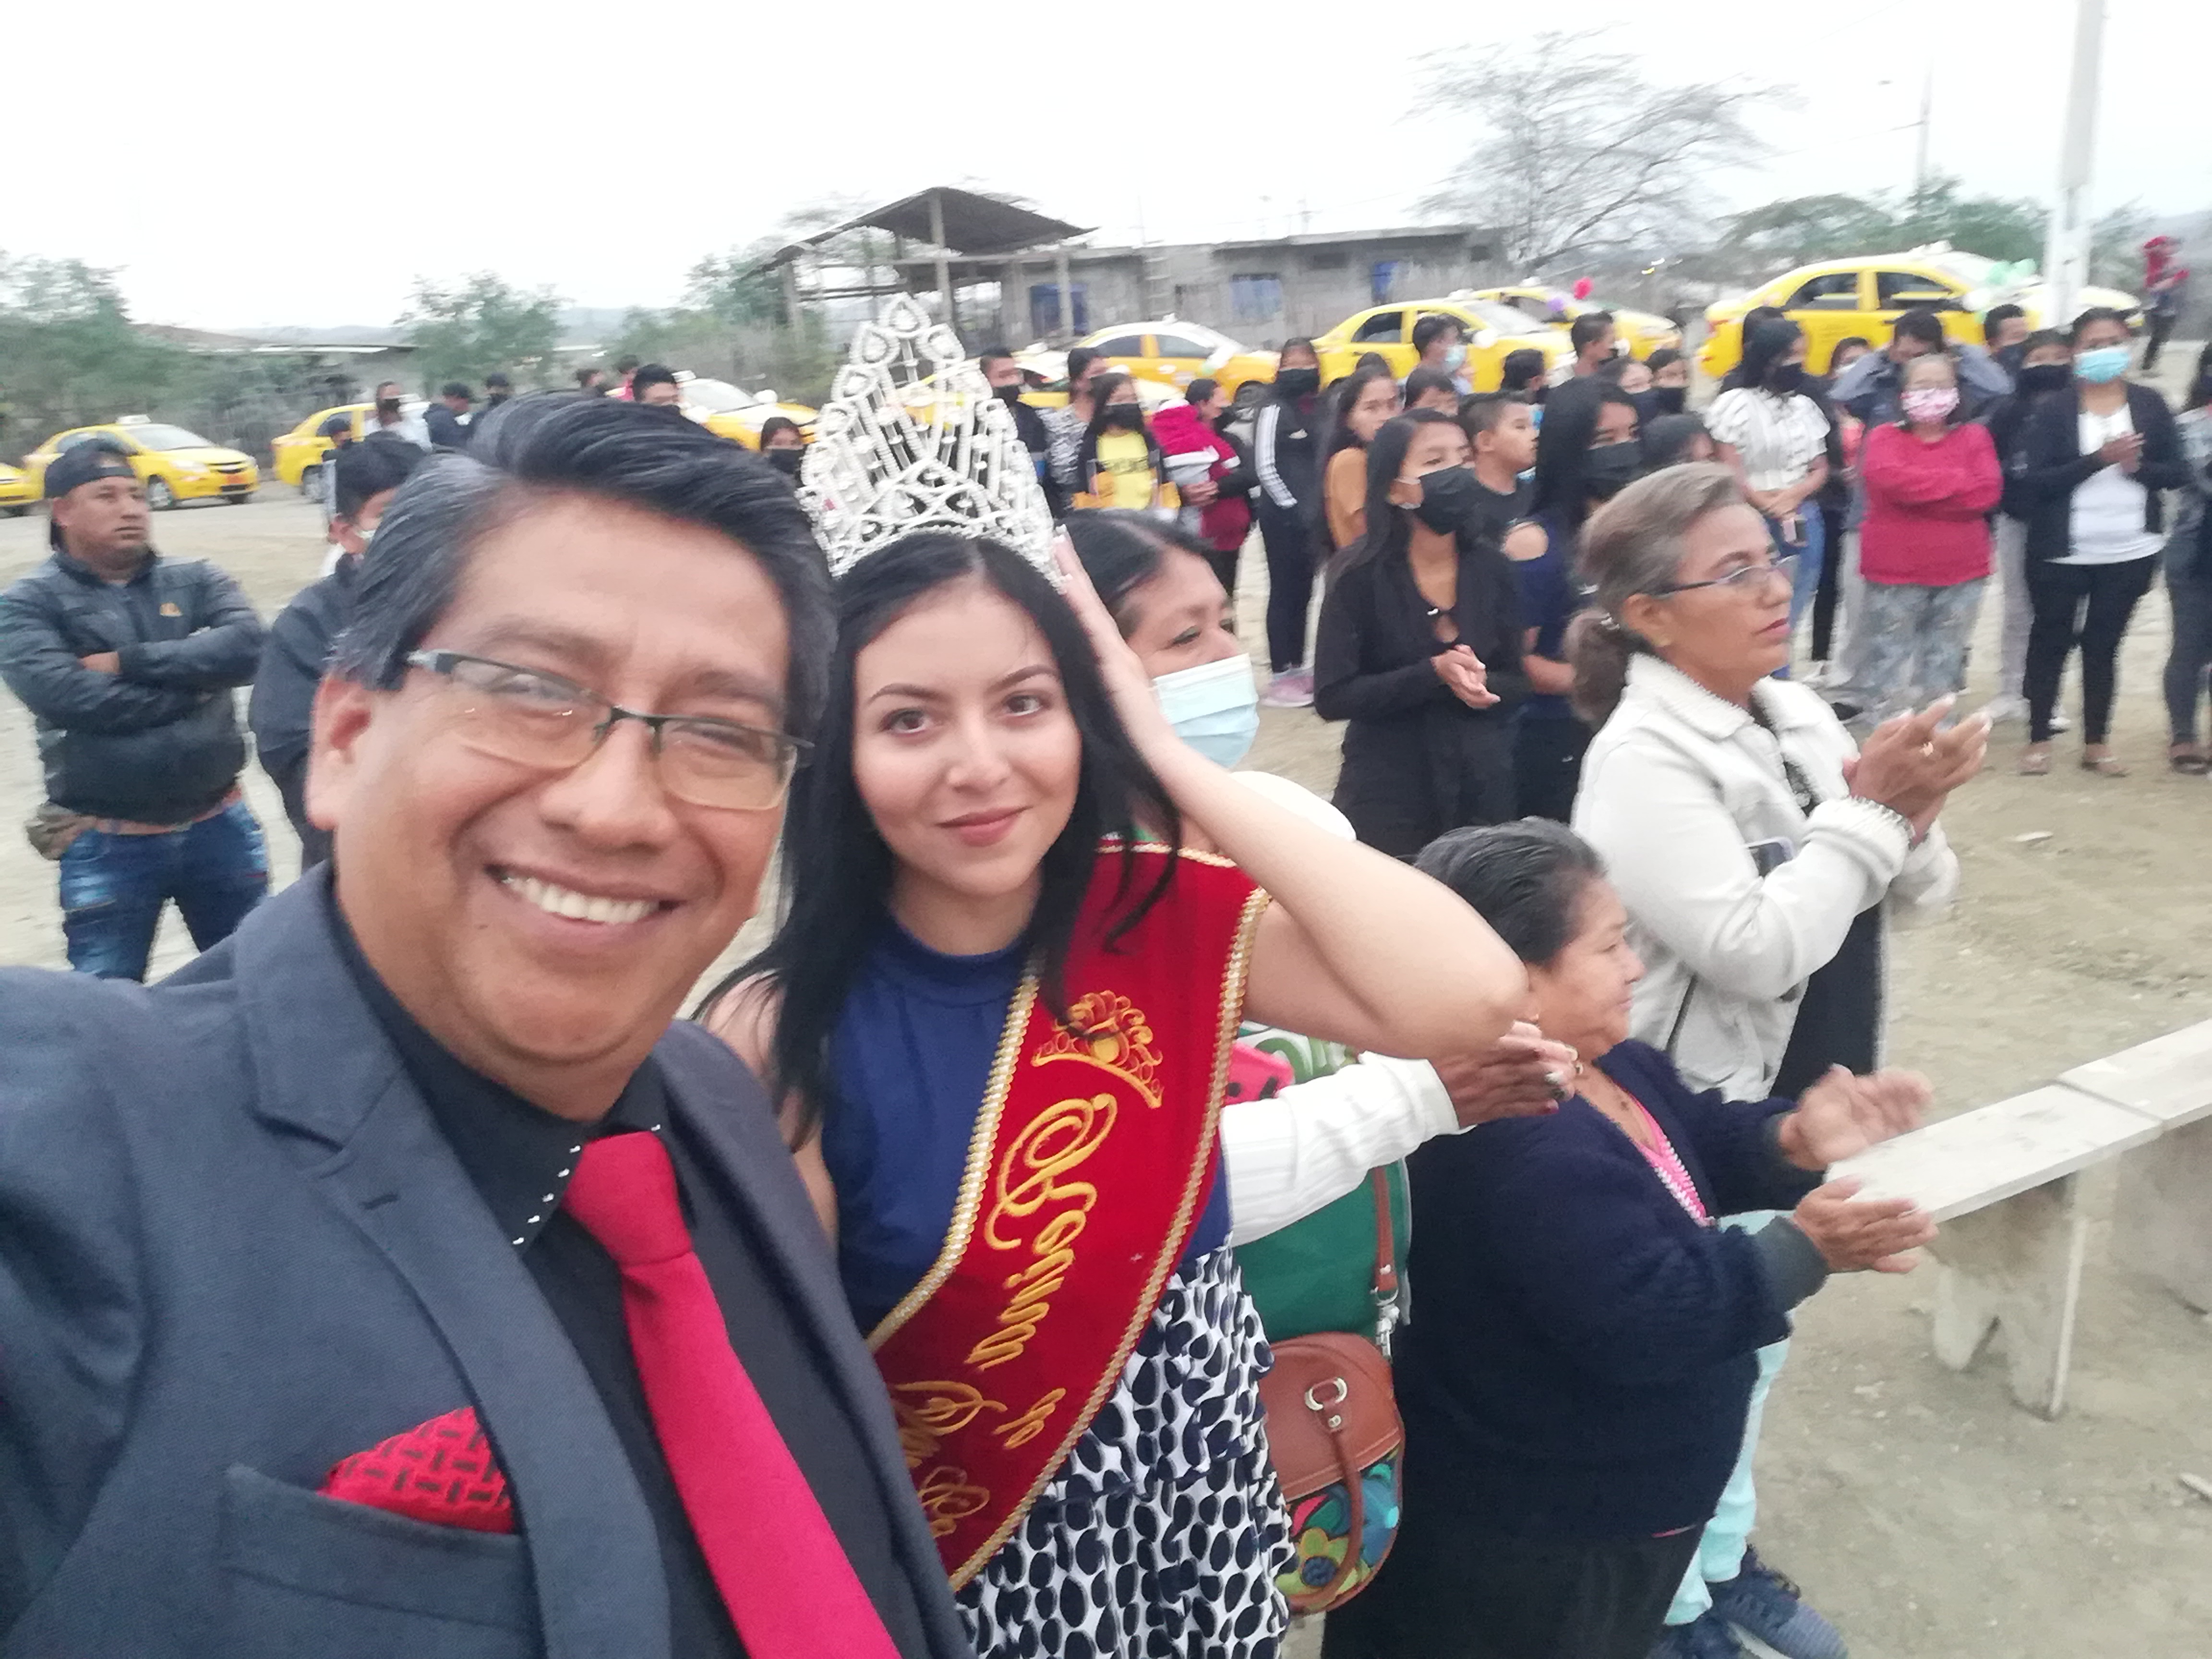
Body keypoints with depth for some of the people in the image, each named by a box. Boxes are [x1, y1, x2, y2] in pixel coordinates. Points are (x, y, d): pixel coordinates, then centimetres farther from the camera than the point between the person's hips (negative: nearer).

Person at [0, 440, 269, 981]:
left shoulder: (194, 580, 4)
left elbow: (246, 646, -14)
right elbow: (66, 696, -20)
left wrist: (130, 661, -17)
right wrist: (190, 688, -13)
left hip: (219, 828, 3)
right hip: (107, 847, -2)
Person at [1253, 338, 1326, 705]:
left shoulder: (1320, 409, 12)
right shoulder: (1274, 411, -8)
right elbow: (1265, 467, -12)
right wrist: (1291, 507, -12)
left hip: (1311, 516, 7)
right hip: (1284, 517, -7)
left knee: (1303, 592, 11)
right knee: (1284, 592, -4)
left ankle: (1298, 668, 20)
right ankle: (1280, 676, 1)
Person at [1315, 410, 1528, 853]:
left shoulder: (1490, 566, -2)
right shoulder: (1360, 572, -13)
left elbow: (1517, 682, 3)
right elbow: (1332, 697, -15)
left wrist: (1482, 683, -19)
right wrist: (1433, 674, -24)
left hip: (1485, 790, 4)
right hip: (1389, 795, -3)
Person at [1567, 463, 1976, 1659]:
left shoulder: (1797, 715, 2)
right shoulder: (1644, 757, -23)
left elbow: (1904, 901, 6)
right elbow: (1755, 949, -29)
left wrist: (1908, 820, -15)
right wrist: (1867, 809, -23)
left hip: (1791, 1109, 8)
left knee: (1753, 1347, 25)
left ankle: (1722, 1553, 48)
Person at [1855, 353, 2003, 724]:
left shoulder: (1974, 436, 9)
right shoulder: (1884, 438, 3)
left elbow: (1987, 492, -7)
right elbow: (1890, 479, -19)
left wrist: (1918, 488, -11)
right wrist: (1956, 481, -10)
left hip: (1960, 574, 3)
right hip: (1895, 574, -2)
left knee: (1943, 674, 10)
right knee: (1892, 681, -2)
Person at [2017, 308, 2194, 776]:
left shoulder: (2150, 405, 3)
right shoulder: (2052, 411, -4)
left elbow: (2178, 473, 2)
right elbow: (2035, 481, -13)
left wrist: (2137, 466, -18)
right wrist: (2098, 459, -23)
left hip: (2130, 552, 2)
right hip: (2063, 553, -2)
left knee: (2105, 645, 9)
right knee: (2051, 641, 7)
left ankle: (2096, 742, 18)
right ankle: (2039, 738, 17)